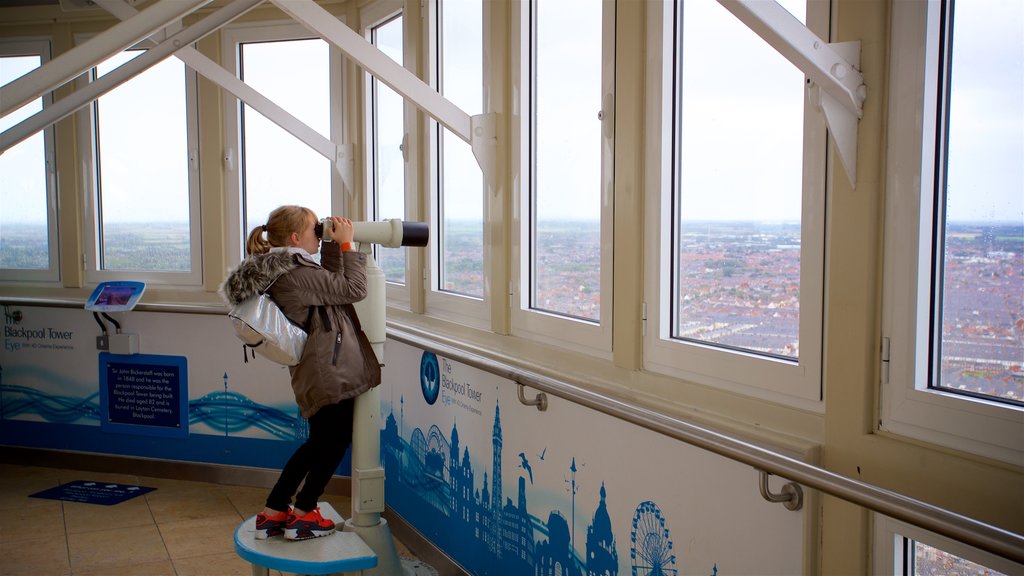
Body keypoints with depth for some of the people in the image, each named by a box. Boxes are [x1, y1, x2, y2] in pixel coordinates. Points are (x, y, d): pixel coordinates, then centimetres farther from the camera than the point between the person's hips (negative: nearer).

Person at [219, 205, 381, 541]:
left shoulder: (281, 271, 11)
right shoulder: (298, 273, -19)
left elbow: (332, 283, 20)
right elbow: (354, 290, -15)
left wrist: (334, 245, 11)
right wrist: (346, 244, -8)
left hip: (318, 371, 10)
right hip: (330, 371, -10)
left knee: (320, 443, 22)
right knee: (336, 441, 7)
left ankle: (273, 513, 27)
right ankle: (301, 517, 18)